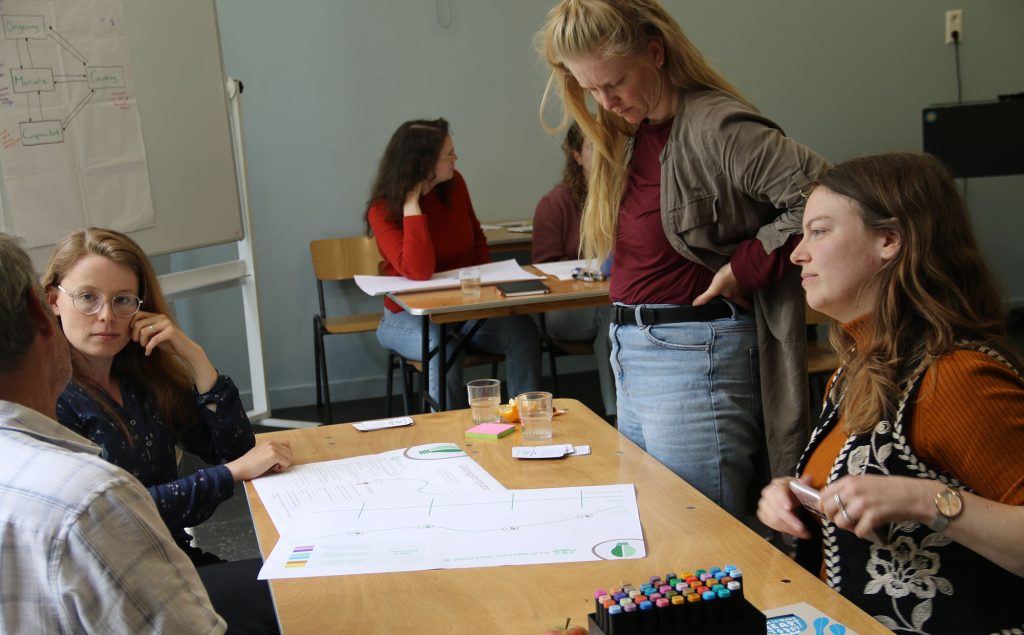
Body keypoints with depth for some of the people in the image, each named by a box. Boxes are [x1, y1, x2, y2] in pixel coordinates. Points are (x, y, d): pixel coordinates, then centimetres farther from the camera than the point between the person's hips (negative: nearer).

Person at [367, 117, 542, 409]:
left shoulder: (454, 183, 1)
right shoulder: (383, 210, -15)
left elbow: (477, 238, 19)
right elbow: (418, 272, -30)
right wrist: (411, 206, -27)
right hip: (411, 316, -5)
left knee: (523, 332, -22)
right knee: (443, 351, -37)